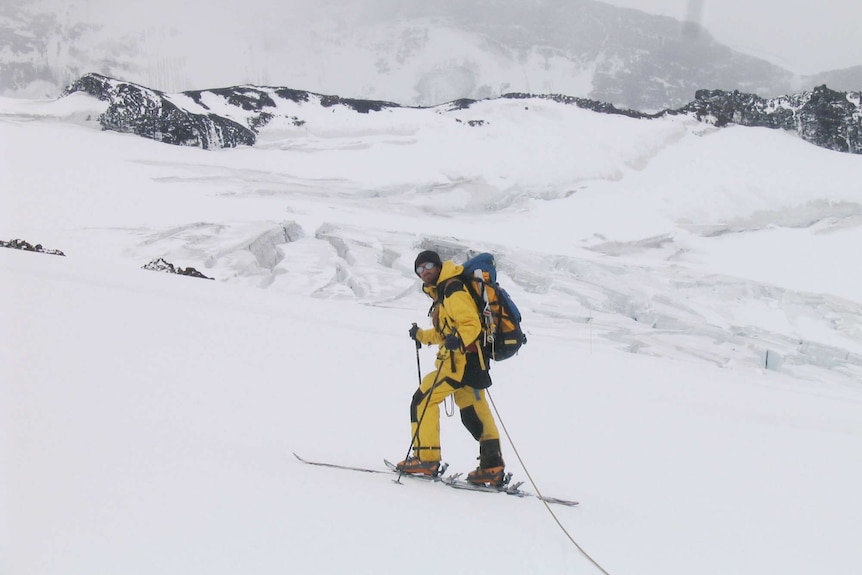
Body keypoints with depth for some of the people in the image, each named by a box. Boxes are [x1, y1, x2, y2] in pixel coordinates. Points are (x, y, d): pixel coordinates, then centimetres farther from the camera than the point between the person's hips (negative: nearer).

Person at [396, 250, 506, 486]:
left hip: (461, 360, -10)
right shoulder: (442, 293, 22)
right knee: (474, 415, 8)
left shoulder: (453, 291, -10)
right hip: (463, 361, 10)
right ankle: (492, 468, 7)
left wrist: (458, 340, -37)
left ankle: (426, 459, -5)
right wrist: (421, 336, 31)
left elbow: (471, 323, -21)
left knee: (422, 401, -6)